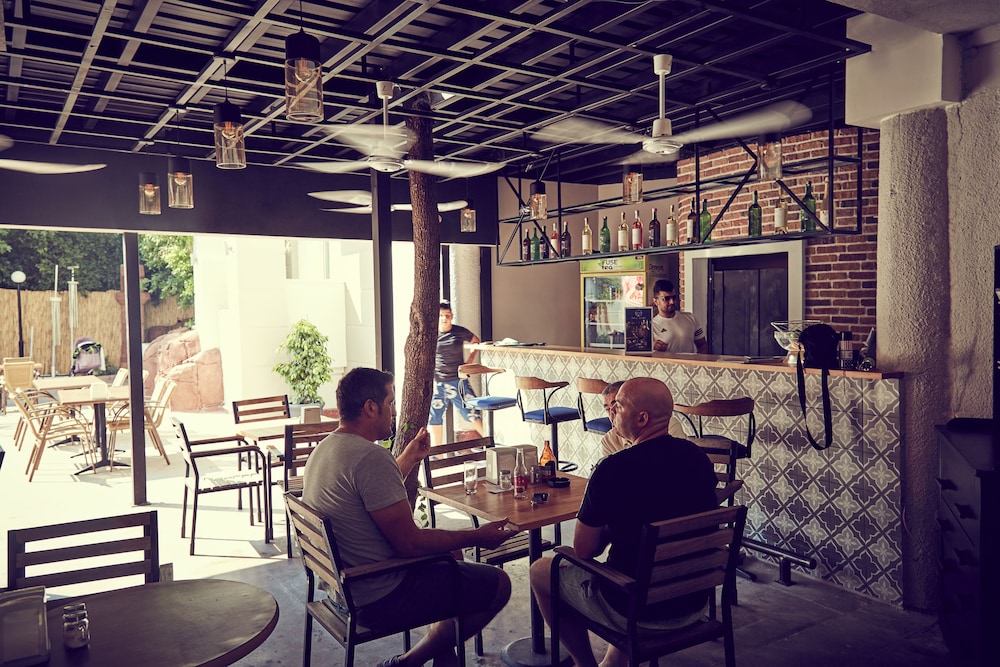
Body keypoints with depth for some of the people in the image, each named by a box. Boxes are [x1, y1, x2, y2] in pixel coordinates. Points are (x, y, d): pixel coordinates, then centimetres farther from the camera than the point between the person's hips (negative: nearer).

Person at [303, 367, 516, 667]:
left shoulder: (323, 449, 5)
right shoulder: (371, 457, -27)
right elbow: (410, 543, -25)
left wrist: (409, 459, 22)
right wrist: (477, 537, -13)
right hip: (378, 599, -10)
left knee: (451, 555, 27)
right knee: (498, 584, -2)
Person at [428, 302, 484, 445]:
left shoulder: (460, 332, -4)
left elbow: (476, 341, 14)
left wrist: (469, 361, 5)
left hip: (457, 381, -2)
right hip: (437, 382, 2)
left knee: (471, 413, -3)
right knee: (434, 418, 6)